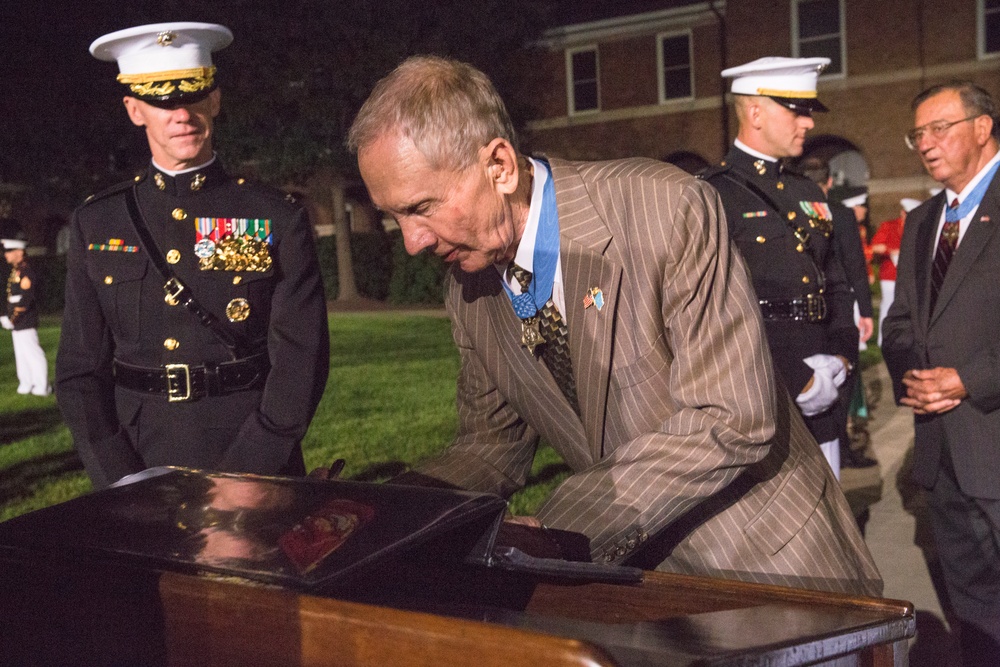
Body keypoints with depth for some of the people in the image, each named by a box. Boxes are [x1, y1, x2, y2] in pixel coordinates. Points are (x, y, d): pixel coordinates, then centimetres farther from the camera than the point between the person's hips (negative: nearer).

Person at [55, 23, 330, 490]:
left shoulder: (277, 220, -3)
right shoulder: (96, 224, 4)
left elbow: (301, 360, -9)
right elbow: (80, 369, 3)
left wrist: (237, 482, -17)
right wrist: (124, 488, -9)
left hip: (256, 475, -2)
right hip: (136, 471, 2)